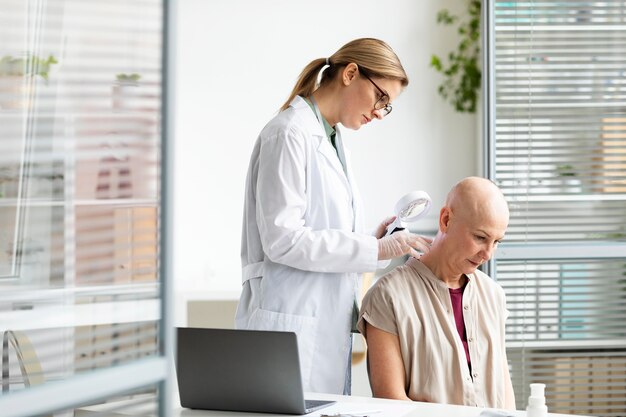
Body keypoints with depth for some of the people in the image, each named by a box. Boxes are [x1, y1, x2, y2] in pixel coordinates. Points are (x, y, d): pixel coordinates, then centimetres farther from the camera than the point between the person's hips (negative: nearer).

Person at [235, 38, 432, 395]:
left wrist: (374, 240, 6)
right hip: (291, 322, -9)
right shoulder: (290, 134, -10)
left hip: (328, 324, 9)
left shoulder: (332, 141, 17)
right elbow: (282, 239, -17)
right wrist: (376, 250, -16)